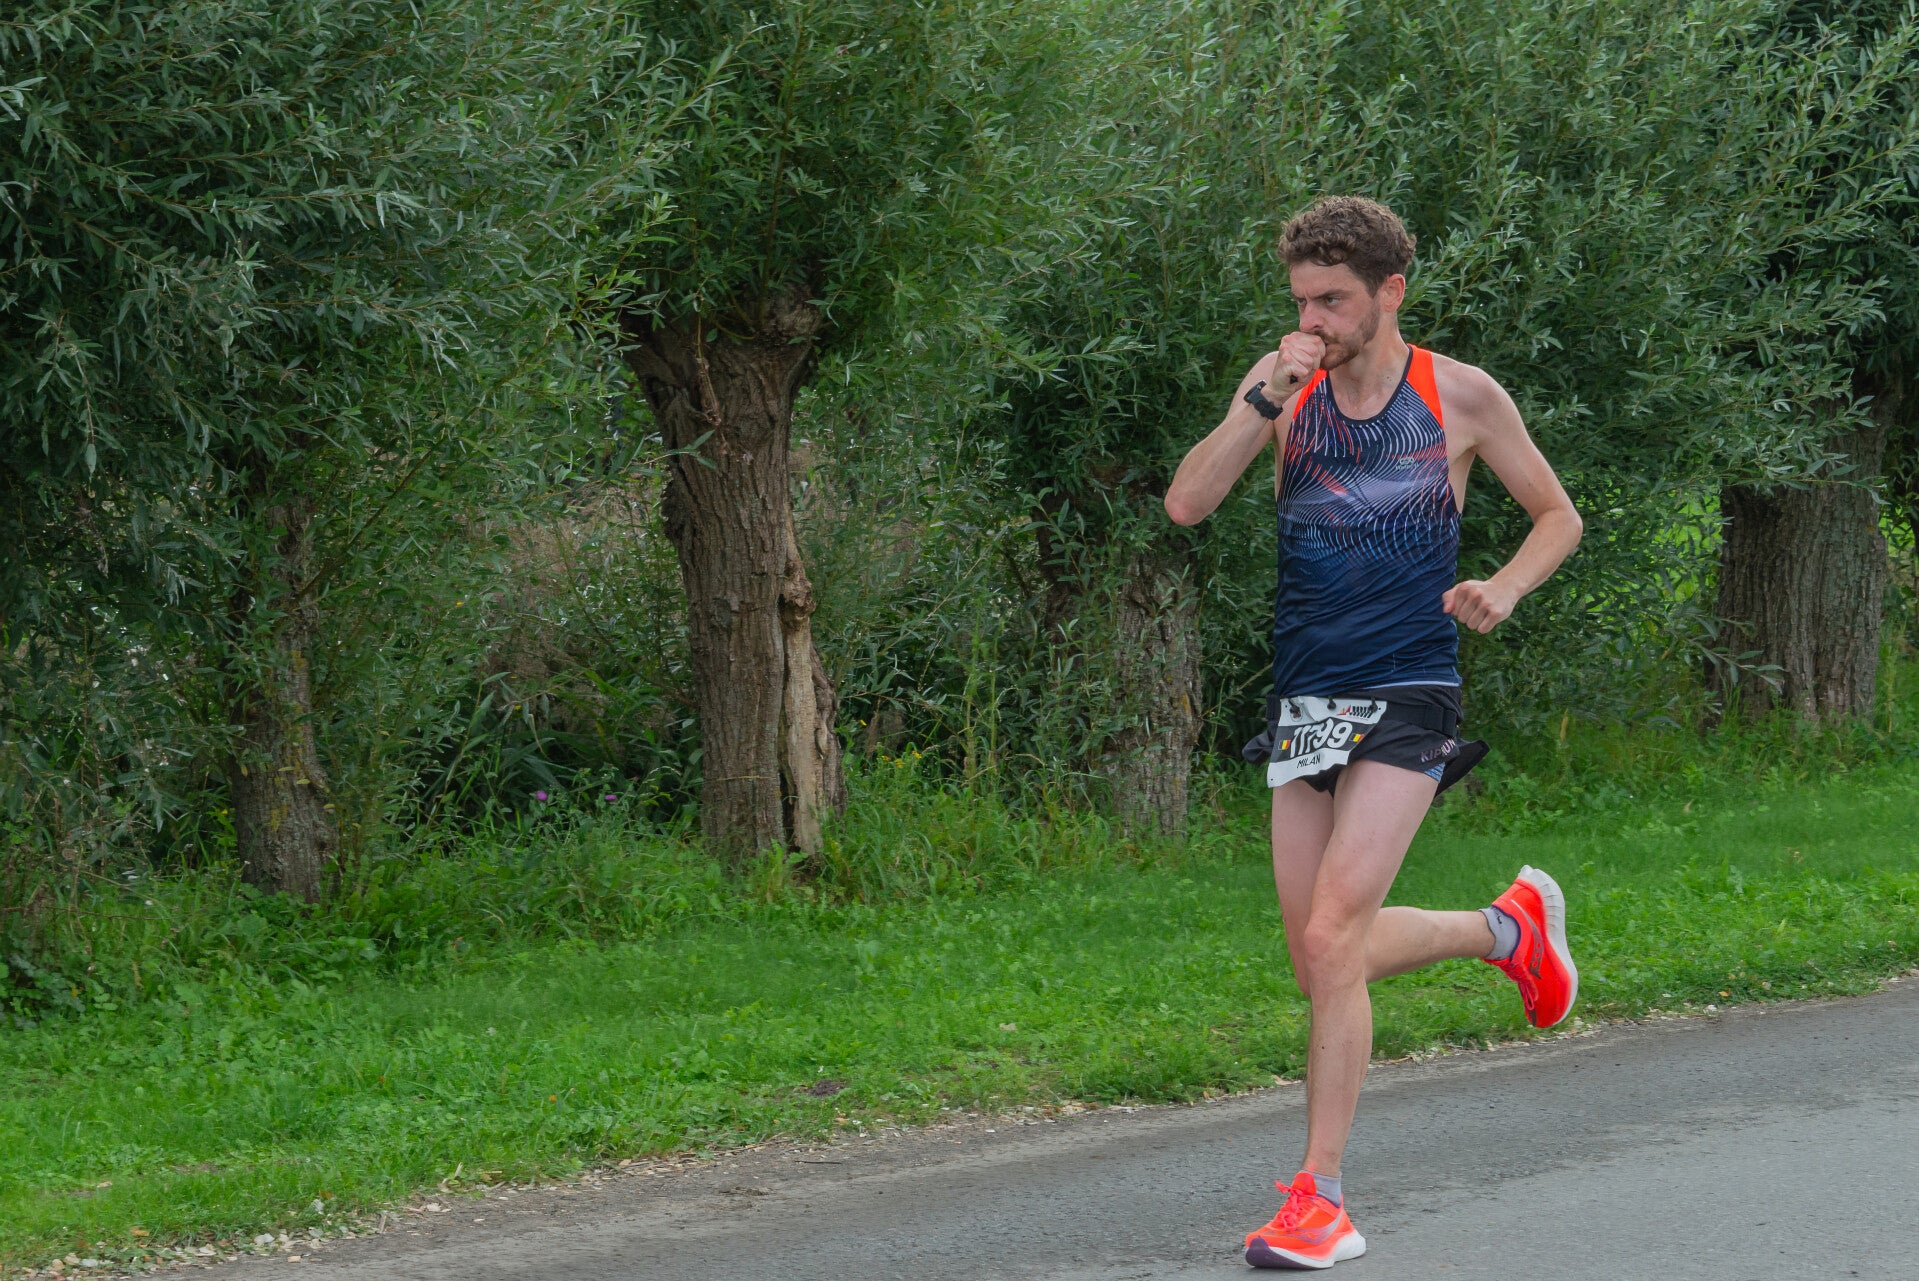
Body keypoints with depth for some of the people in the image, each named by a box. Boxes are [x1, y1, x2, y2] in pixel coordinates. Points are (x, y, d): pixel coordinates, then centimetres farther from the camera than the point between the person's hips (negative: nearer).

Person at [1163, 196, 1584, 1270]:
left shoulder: (1461, 396, -2)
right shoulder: (1286, 385, 5)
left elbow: (1559, 516, 10)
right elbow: (1186, 505, -6)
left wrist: (1503, 590, -9)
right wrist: (1268, 399, -16)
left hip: (1407, 696, -5)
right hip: (1304, 697, 5)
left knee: (1333, 942, -16)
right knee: (1322, 960, 8)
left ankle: (1321, 1195, -9)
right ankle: (1509, 926, 34)